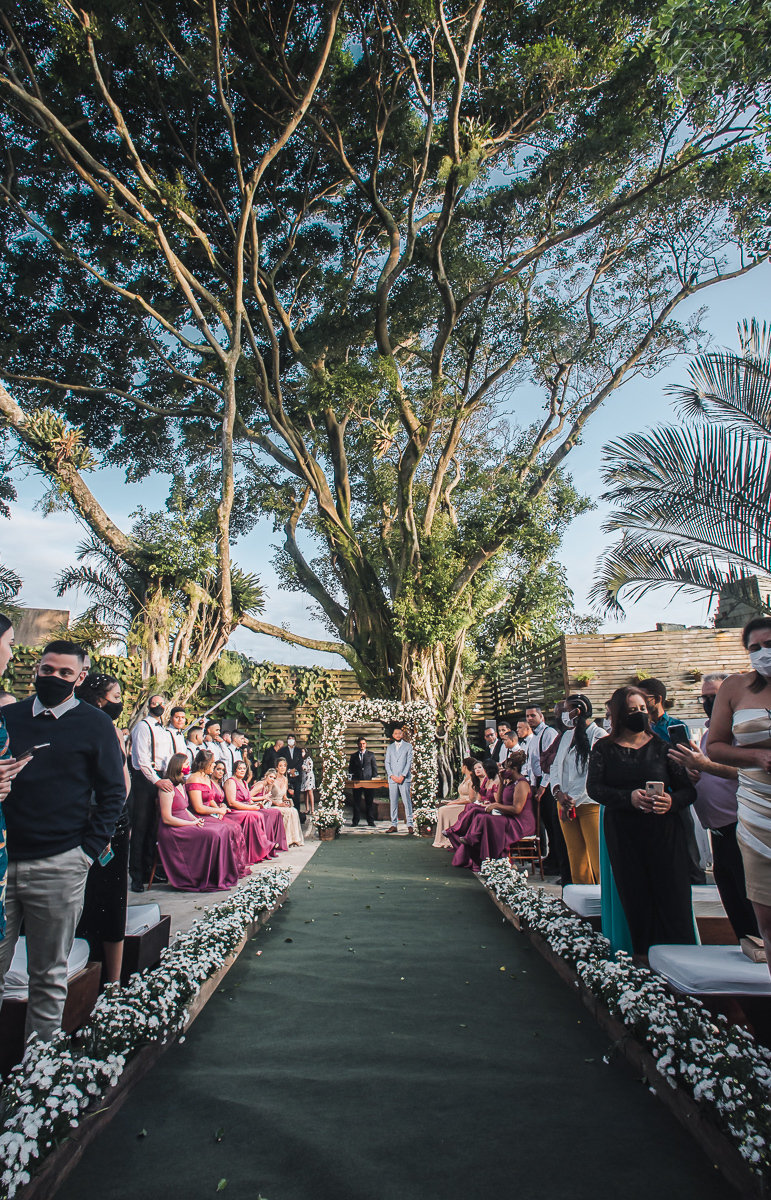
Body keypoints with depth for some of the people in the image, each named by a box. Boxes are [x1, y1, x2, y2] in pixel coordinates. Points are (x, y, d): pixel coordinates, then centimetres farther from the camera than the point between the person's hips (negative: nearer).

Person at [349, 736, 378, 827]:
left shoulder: (371, 754, 9)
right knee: (356, 801, 3)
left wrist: (374, 777, -2)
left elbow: (374, 766, 8)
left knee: (369, 801, 2)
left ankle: (370, 821, 9)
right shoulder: (353, 756, 12)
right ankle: (355, 821, 10)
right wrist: (351, 776, -1)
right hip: (357, 781, 1)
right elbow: (351, 768, 14)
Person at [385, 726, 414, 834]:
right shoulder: (390, 747, 16)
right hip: (392, 779, 3)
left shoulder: (408, 746, 8)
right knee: (393, 803, 3)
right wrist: (392, 775, -5)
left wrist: (403, 776, -9)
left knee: (407, 802, -5)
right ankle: (394, 825, 8)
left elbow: (409, 762, 1)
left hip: (404, 779, -3)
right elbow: (387, 763, 10)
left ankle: (410, 825, -1)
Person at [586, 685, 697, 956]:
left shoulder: (661, 746, 6)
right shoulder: (604, 748, 5)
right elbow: (594, 788, -4)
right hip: (622, 835, 0)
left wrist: (672, 800, -19)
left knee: (674, 901, -4)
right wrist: (629, 797, -20)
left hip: (664, 832, 0)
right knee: (636, 904, 4)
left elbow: (689, 789, 3)